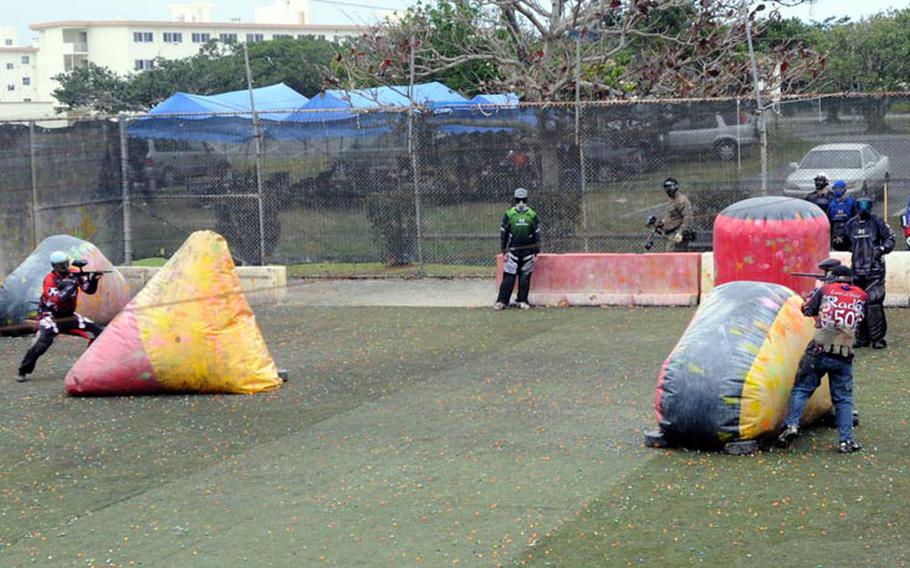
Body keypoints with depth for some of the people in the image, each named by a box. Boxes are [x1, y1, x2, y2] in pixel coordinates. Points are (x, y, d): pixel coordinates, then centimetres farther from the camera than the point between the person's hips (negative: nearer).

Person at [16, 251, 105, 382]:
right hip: (51, 317, -6)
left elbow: (89, 290, 0)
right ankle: (23, 372, -19)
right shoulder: (50, 280, -18)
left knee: (97, 332, -1)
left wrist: (93, 280, -22)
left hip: (69, 316, 6)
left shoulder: (74, 274, -2)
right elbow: (54, 301, -31)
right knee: (42, 341, -29)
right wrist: (71, 285, -36)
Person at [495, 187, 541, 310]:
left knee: (509, 276, 1)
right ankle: (523, 301, 5)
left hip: (513, 250, 0)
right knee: (525, 276, 4)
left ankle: (501, 301, 2)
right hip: (528, 252, 0)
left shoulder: (508, 214, -4)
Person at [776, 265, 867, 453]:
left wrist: (815, 290, 29)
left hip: (819, 351, -1)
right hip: (844, 356, 1)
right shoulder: (861, 296, 8)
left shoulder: (825, 290, 4)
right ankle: (846, 440, 2)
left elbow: (806, 309, 12)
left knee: (801, 389, 6)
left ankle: (791, 425, -11)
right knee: (843, 399, 10)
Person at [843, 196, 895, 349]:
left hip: (875, 269, -4)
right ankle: (862, 338, 15)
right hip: (857, 270, 4)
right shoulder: (850, 225, 12)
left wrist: (882, 249, -11)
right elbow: (847, 244, 26)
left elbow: (890, 238, 2)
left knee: (874, 303, -11)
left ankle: (878, 338, -5)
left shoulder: (877, 222, 1)